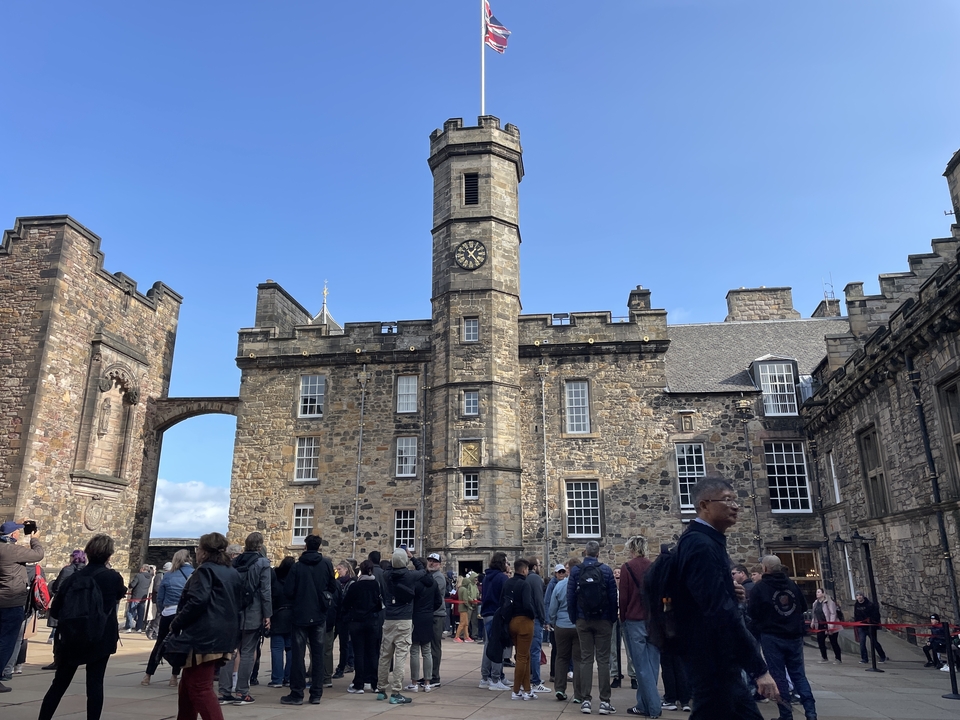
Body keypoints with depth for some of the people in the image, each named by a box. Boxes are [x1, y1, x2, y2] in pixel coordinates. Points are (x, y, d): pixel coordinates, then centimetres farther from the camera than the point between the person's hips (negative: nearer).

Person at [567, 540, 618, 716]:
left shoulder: (575, 571, -1)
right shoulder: (606, 570, -6)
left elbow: (570, 597, -2)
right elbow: (613, 596, -7)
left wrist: (574, 618, 7)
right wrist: (612, 618, 3)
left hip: (583, 621, 1)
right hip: (603, 620, -1)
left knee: (586, 659, 7)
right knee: (603, 660, 3)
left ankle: (586, 700, 7)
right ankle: (604, 702, 3)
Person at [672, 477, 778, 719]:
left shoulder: (705, 541, 13)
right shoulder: (700, 544, -21)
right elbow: (720, 610, -27)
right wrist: (759, 668, -25)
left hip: (716, 659, 10)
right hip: (712, 661, -10)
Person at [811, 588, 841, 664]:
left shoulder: (828, 601, -12)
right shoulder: (816, 603, 11)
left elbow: (833, 614, -16)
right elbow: (815, 615, 19)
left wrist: (831, 625, -22)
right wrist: (813, 623, 13)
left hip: (829, 626, -7)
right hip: (820, 626, 7)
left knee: (833, 642, 1)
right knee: (820, 640, 4)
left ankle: (838, 659, 12)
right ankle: (824, 658, 16)